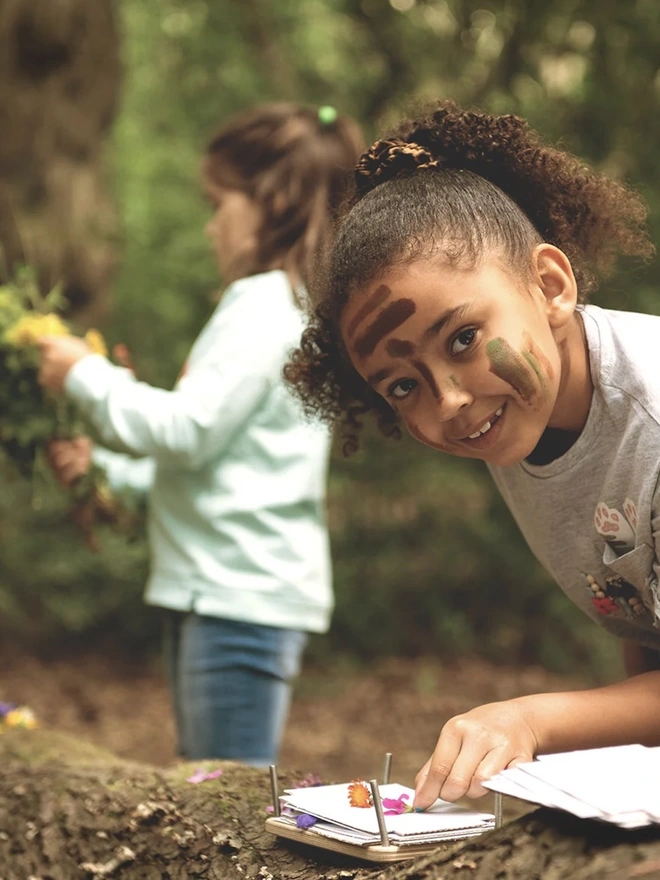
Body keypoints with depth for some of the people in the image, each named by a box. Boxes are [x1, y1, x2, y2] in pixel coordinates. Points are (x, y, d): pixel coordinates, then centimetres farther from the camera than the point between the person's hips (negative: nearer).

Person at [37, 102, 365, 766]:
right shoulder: (268, 307, 20)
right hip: (217, 589, 10)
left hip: (243, 593, -10)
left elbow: (190, 429, -20)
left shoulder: (267, 309, -12)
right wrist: (106, 471, 16)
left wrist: (87, 377, -8)